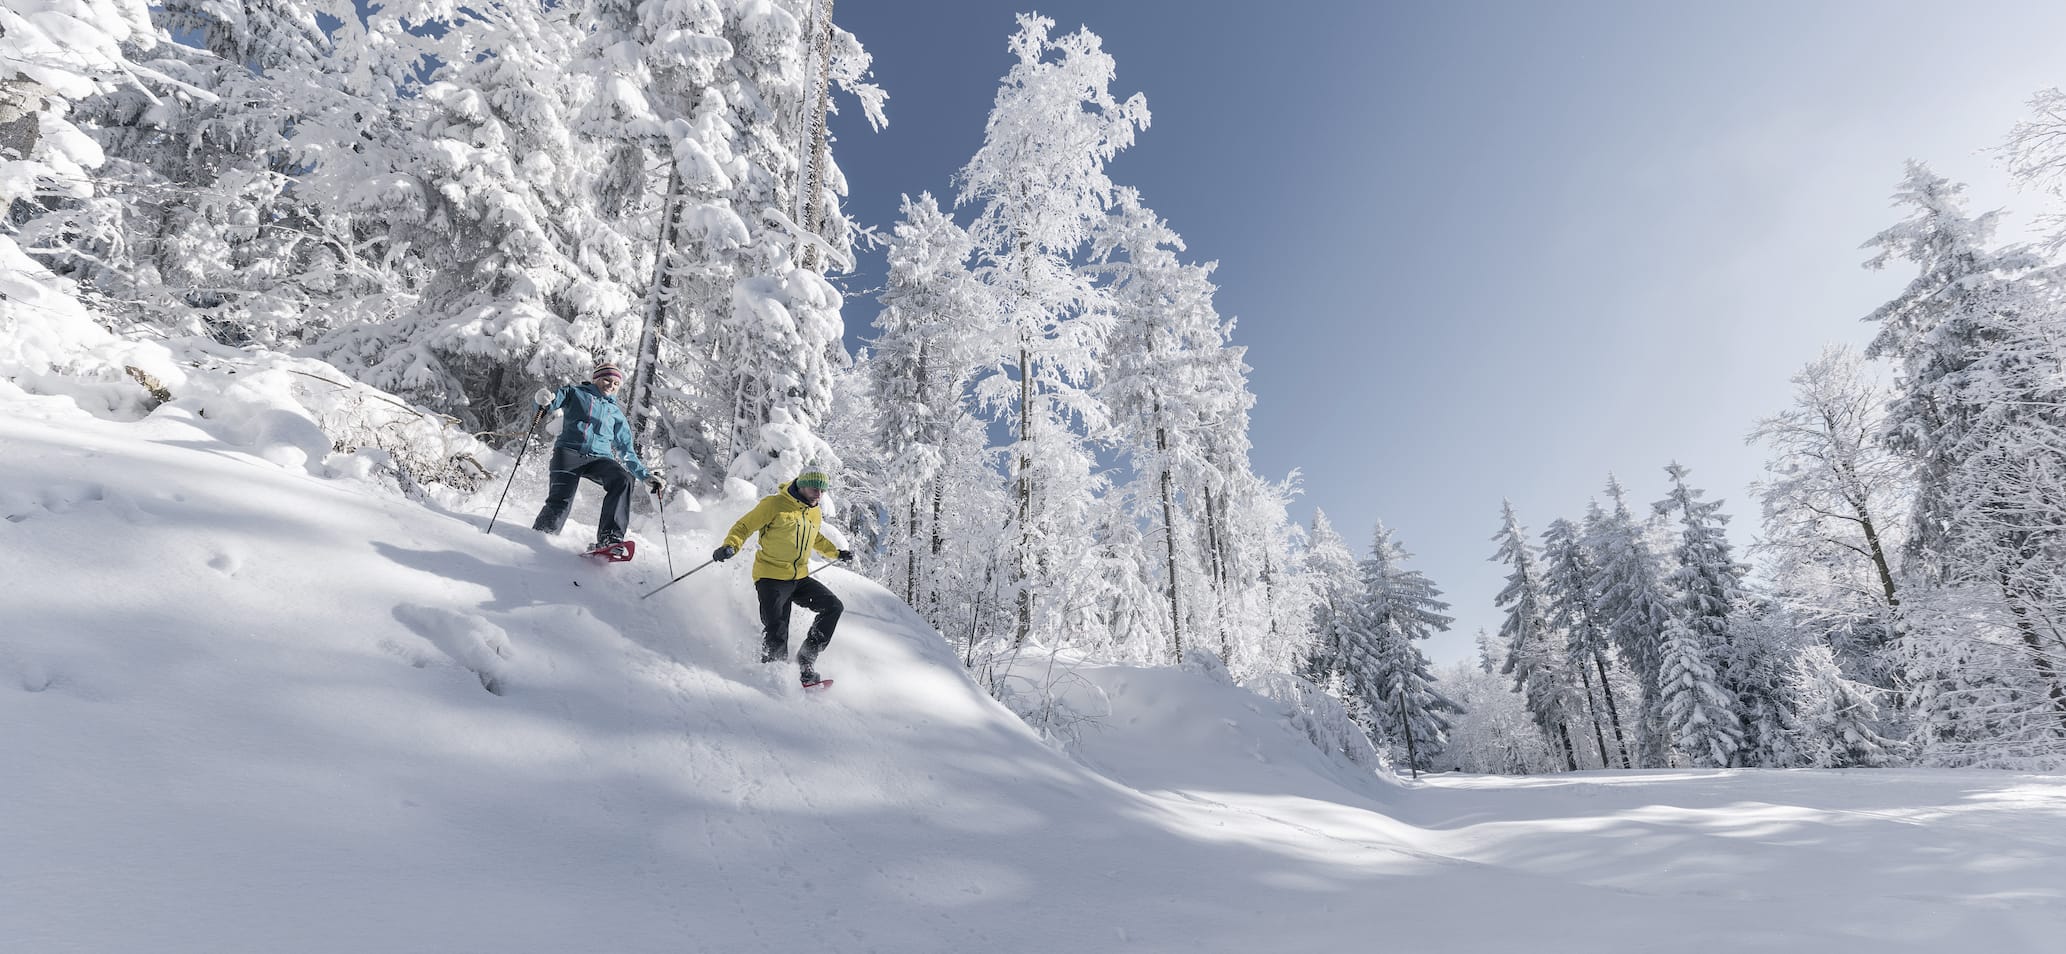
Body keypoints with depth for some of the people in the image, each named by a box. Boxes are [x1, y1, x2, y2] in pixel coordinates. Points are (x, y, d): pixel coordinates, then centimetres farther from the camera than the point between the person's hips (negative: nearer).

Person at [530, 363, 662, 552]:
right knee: (560, 501, -22)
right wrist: (543, 398, -18)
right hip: (569, 451, -2)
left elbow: (627, 451, 26)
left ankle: (609, 538, -35)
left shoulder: (617, 413, 27)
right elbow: (549, 398, 8)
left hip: (600, 458, 3)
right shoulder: (577, 393, 19)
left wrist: (645, 475, 14)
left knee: (622, 480, -29)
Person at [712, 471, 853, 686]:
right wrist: (731, 546, -24)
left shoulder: (814, 512, 14)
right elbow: (744, 526, -7)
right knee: (776, 633, -17)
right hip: (771, 577, -7)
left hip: (800, 578, 7)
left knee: (834, 607, -4)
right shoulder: (774, 504, -8)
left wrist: (836, 553, 33)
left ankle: (806, 659, 2)